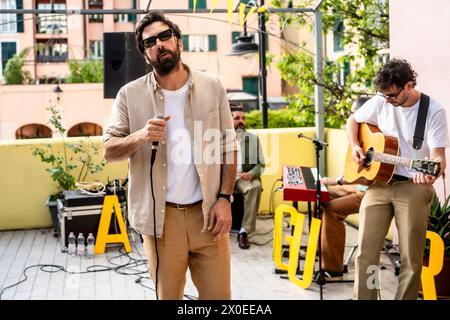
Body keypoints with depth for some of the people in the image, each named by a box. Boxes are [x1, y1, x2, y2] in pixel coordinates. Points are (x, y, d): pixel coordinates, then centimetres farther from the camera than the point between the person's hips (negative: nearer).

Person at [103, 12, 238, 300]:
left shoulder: (212, 87, 2)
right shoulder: (130, 95, -1)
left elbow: (228, 147, 4)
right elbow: (109, 150, 0)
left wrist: (225, 198, -5)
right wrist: (139, 137, -20)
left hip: (207, 212, 1)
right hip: (160, 216, 0)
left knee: (219, 294, 7)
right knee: (167, 295, 13)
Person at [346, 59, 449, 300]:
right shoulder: (380, 102, 2)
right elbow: (353, 121, 18)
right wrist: (355, 146, 0)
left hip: (414, 187, -3)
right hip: (378, 182, 4)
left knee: (411, 258, 0)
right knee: (366, 250, 0)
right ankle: (363, 296, 12)